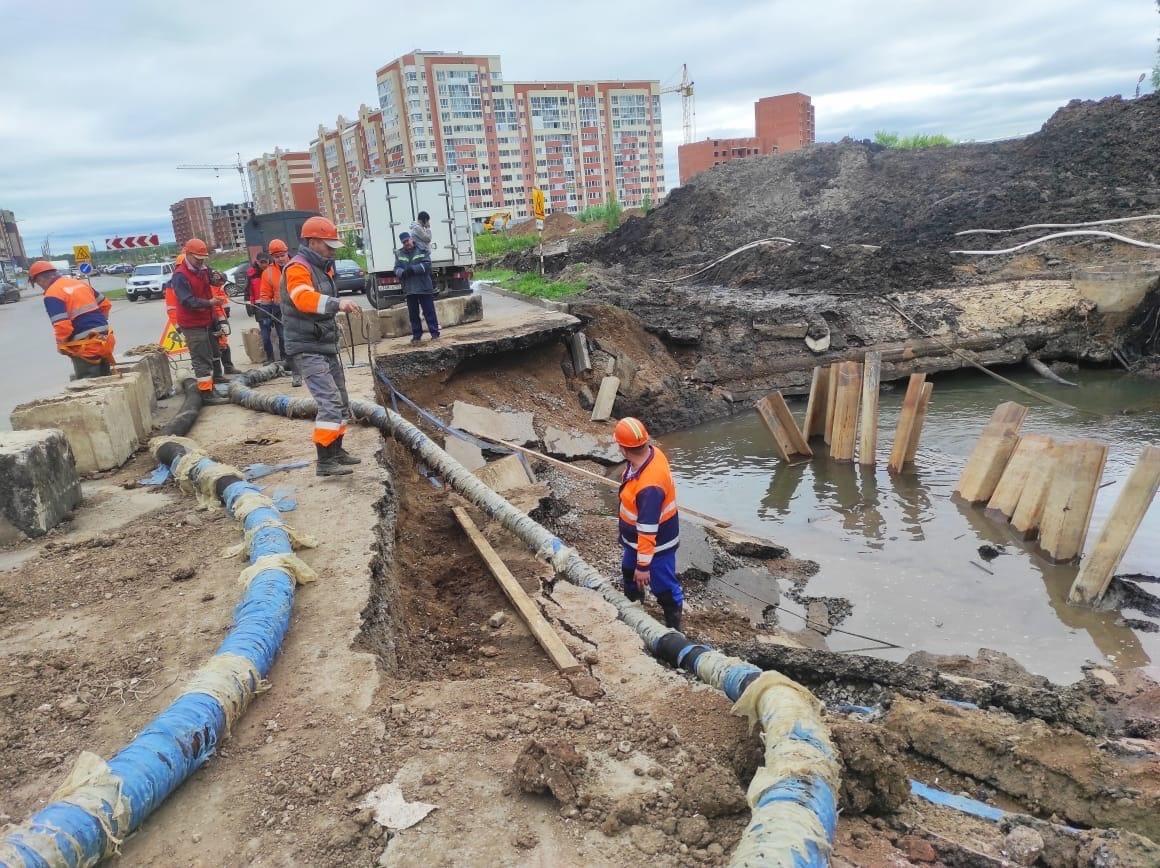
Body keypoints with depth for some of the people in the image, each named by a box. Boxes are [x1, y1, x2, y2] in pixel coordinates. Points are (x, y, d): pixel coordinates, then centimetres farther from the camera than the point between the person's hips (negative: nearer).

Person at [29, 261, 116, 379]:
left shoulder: (52, 295, -10)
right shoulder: (79, 283, 12)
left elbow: (62, 326, -19)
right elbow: (105, 304, 19)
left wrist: (61, 345, 0)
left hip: (85, 348, -7)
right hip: (104, 339, 7)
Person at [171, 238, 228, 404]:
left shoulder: (202, 270, 12)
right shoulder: (180, 275, -15)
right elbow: (188, 301, -24)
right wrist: (209, 302, -33)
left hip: (206, 321, 9)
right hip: (192, 325, -9)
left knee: (209, 357, 17)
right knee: (202, 359, -10)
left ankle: (210, 386, 28)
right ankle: (207, 393, -10)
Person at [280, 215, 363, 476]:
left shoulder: (321, 268, 16)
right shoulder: (297, 268, -15)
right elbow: (304, 298, -35)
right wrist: (337, 304, -45)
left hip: (326, 346, 10)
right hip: (307, 349, -10)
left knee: (341, 401, 15)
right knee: (329, 401, -18)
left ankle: (336, 450, 28)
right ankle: (324, 461, -16)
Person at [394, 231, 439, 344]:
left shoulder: (422, 250, 0)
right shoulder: (399, 254, 10)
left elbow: (427, 265, -10)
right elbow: (396, 269, 4)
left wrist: (413, 269, -20)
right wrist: (403, 272, -19)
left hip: (424, 287, -3)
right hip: (409, 289, 3)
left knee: (429, 311, 0)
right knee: (413, 314, 8)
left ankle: (435, 333, 5)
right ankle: (416, 335, 17)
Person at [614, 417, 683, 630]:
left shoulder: (649, 486, -42)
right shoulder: (652, 451, -16)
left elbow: (648, 530, -34)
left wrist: (644, 565, -24)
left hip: (656, 543, -10)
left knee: (664, 587, 12)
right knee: (629, 572, 32)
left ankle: (673, 628, 35)